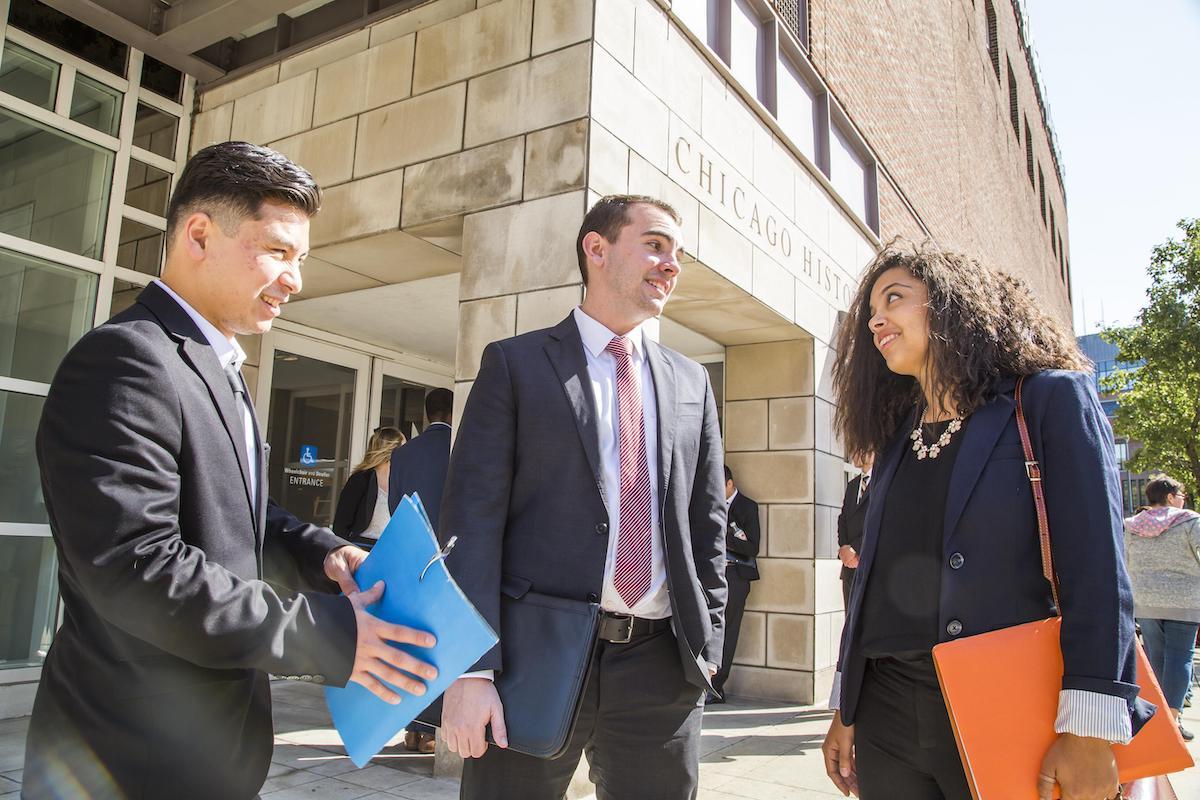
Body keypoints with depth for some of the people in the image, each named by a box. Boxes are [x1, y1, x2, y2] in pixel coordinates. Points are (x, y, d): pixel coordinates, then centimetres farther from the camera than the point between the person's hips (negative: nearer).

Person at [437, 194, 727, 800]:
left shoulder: (691, 382, 12)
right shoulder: (515, 363, 0)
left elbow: (707, 522, 14)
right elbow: (472, 516, -7)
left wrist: (707, 641, 7)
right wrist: (471, 668, -13)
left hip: (663, 663, 4)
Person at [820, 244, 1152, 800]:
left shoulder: (1051, 398, -3)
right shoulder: (895, 437, 12)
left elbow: (1097, 567, -12)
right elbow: (873, 577, 12)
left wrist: (1089, 731, -18)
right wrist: (844, 710, 11)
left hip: (1006, 712, -5)